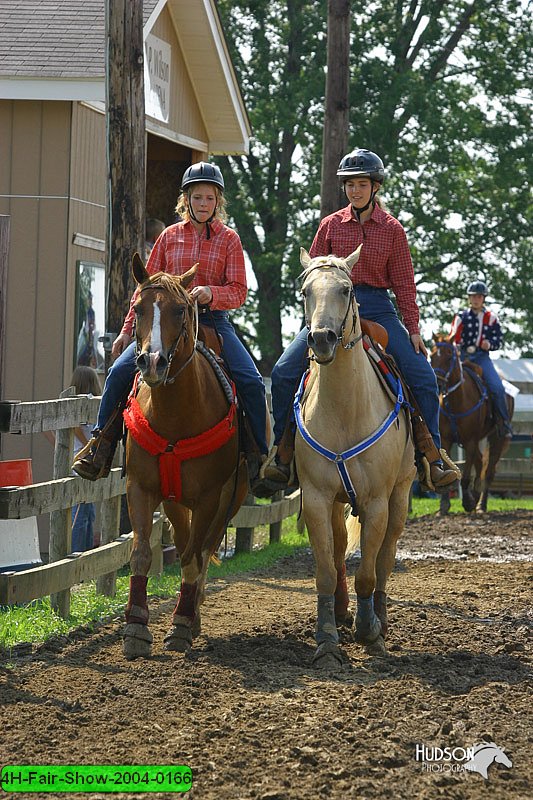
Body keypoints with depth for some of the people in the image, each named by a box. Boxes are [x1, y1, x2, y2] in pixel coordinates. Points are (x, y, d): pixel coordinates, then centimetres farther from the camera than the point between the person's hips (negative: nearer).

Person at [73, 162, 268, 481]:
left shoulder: (229, 239, 4)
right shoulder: (170, 236, 9)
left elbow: (238, 291, -3)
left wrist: (211, 293, -24)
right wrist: (127, 331, 10)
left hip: (214, 320, -1)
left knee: (252, 382, -19)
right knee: (119, 373, -15)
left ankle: (261, 456, -3)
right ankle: (100, 449, -1)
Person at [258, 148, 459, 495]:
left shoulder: (392, 229, 6)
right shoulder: (331, 225, 8)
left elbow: (404, 283, 6)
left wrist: (413, 329, -3)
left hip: (377, 308, -1)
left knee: (423, 376, -16)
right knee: (284, 371, -16)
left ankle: (432, 456, -1)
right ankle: (283, 455, -3)